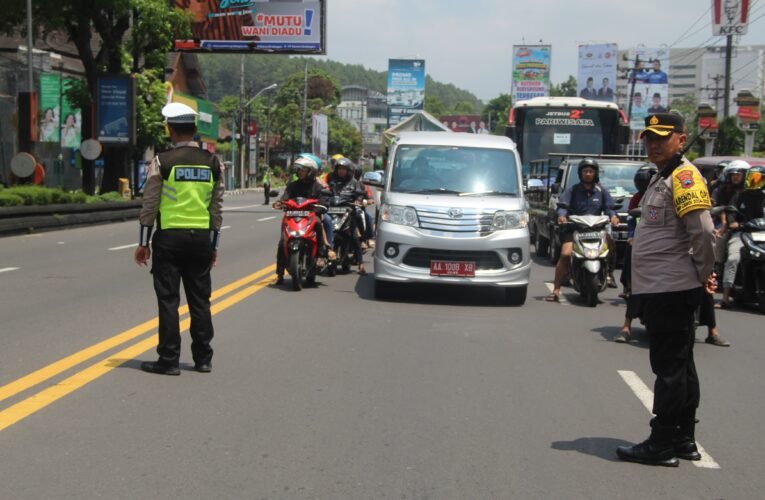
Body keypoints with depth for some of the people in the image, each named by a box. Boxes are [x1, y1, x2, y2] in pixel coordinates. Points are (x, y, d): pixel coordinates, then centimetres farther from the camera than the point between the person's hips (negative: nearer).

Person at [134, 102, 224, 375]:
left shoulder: (162, 162, -7)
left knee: (168, 299, 2)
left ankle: (168, 360, 5)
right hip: (201, 238, 4)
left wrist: (143, 242, 2)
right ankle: (203, 358, 15)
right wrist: (214, 245, 14)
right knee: (200, 299, 10)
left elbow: (149, 205, -6)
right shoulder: (212, 162, 4)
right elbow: (217, 207, 6)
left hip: (170, 237, -3)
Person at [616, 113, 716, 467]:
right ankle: (684, 440, 23)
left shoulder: (684, 176, -14)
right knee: (679, 365, 14)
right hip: (660, 288, 10)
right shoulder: (661, 177, 18)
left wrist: (704, 273, -10)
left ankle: (662, 445, 1)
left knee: (670, 367, -5)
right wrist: (702, 276, 15)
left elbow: (703, 231, -22)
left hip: (671, 289, -10)